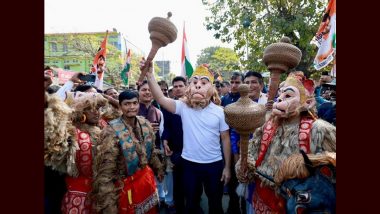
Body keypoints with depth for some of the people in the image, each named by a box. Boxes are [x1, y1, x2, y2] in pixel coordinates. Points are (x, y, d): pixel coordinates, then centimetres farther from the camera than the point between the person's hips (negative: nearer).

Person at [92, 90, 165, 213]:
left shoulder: (145, 124, -3)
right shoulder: (112, 131, -21)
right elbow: (105, 170, -22)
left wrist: (158, 168, 18)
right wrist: (108, 203, -22)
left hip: (147, 178, 6)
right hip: (127, 185, -5)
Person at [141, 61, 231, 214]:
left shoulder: (219, 111, -7)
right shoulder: (184, 107, -8)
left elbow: (225, 139, -1)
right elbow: (161, 99, -22)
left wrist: (227, 167, 1)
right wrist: (149, 75, -35)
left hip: (214, 164, 0)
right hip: (190, 163, 0)